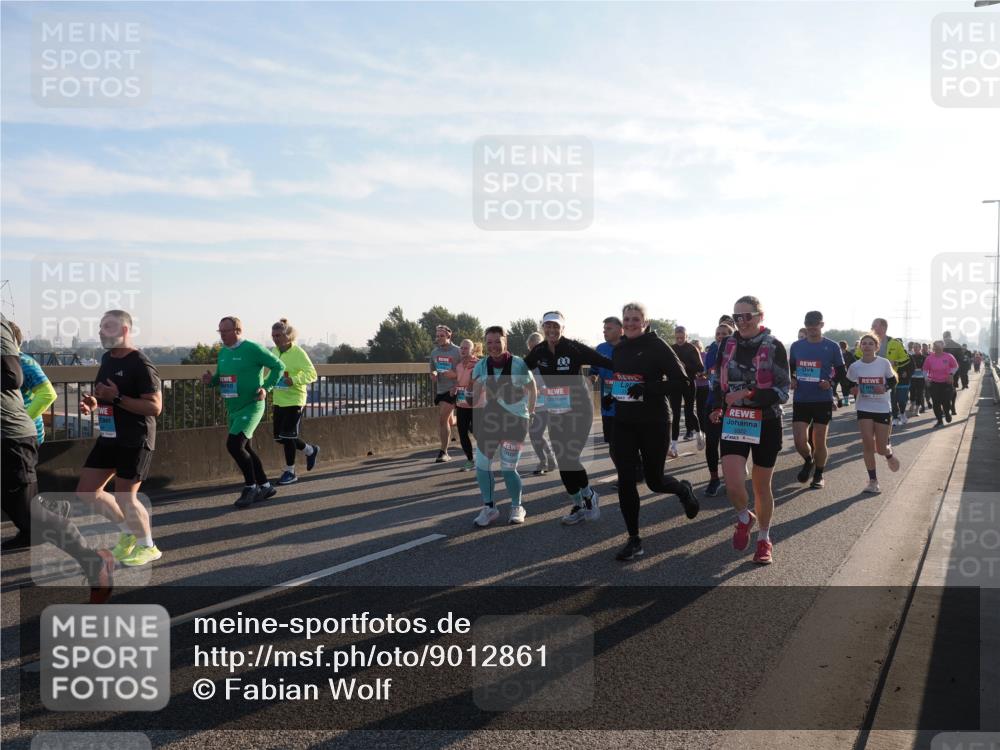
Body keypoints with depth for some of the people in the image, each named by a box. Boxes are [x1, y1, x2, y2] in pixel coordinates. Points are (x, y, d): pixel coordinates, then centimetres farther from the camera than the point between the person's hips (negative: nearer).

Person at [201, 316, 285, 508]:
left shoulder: (252, 349, -11)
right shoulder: (223, 352, 10)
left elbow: (279, 366, -7)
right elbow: (219, 377, 22)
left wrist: (266, 387, -17)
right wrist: (210, 380, -1)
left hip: (251, 407, -8)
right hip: (232, 410, 8)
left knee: (234, 444, -19)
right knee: (244, 448, 13)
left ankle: (250, 487, -4)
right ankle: (265, 487, 26)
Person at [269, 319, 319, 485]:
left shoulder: (298, 353, -13)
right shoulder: (274, 351, 6)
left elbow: (312, 374, -16)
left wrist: (294, 380, -30)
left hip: (294, 400, -7)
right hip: (279, 400, 7)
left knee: (287, 435, -9)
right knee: (279, 436, 10)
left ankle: (289, 471, 8)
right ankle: (310, 450, 32)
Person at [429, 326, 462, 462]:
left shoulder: (457, 351, -7)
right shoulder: (434, 352, 10)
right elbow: (432, 371, 19)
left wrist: (455, 375, -20)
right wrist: (433, 374, -3)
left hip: (452, 389, -6)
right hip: (440, 390, 6)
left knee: (442, 420, -12)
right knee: (447, 420, 15)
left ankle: (443, 452, -6)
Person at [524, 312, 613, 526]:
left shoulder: (574, 348, -13)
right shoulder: (538, 352, 1)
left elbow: (605, 362, -17)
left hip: (579, 410, -5)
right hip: (555, 413, 5)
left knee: (570, 458, -12)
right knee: (562, 461, 6)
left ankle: (589, 496, 15)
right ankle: (578, 506, 23)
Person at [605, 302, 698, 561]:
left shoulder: (657, 346, -10)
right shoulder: (618, 349, 9)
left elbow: (681, 380, -14)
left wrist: (648, 388, -24)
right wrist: (612, 395, 7)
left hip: (653, 422, -5)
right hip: (623, 422, 5)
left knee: (654, 481, 5)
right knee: (625, 481, -1)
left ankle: (683, 488, 40)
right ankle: (634, 539, 10)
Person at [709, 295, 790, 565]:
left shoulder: (774, 347, -9)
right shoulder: (727, 345, 3)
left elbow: (783, 391, -12)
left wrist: (747, 394, -24)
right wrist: (717, 407, 0)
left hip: (766, 424, -2)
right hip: (733, 422, 2)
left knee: (762, 486, 11)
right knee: (733, 485, -12)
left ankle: (764, 538, 33)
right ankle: (744, 518, 22)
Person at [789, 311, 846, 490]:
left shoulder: (832, 347, -2)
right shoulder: (796, 346, 5)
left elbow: (842, 371, 3)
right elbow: (790, 368, 17)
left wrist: (831, 382, -15)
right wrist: (791, 380, -4)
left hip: (823, 400, -2)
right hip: (800, 400, 2)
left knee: (819, 441, 5)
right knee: (799, 441, -4)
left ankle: (818, 475, 24)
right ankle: (808, 461, 29)